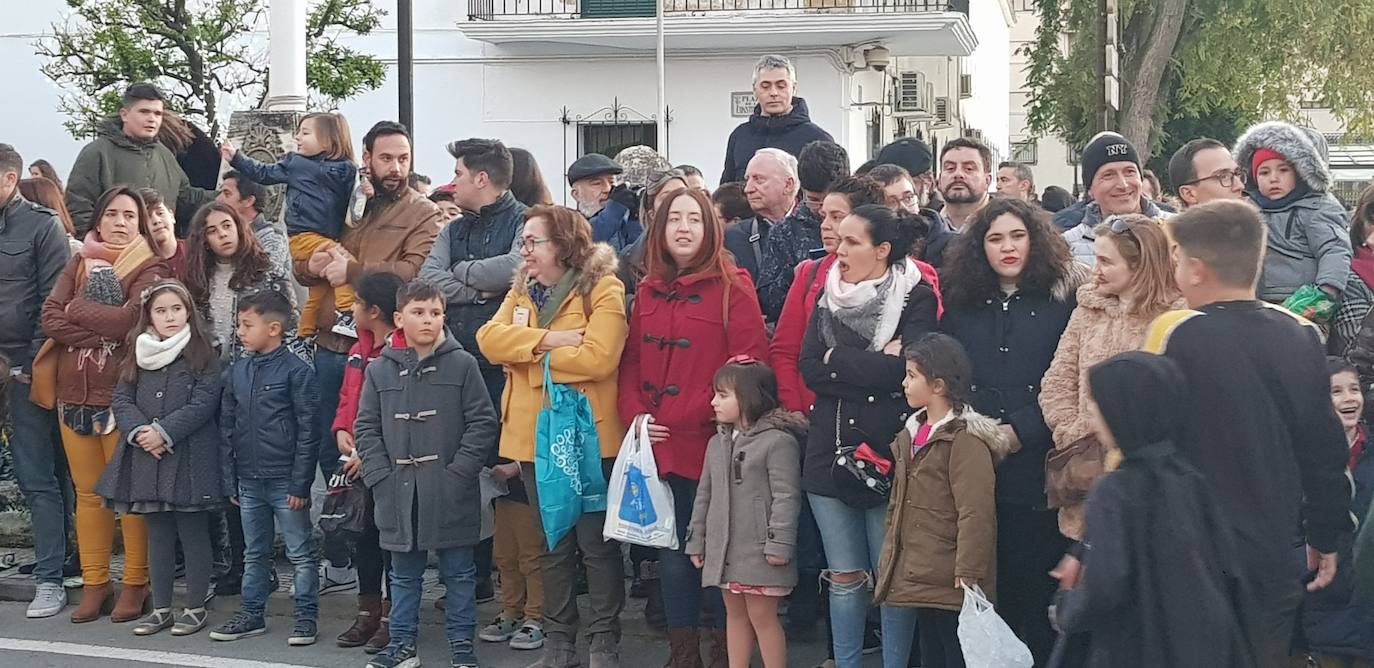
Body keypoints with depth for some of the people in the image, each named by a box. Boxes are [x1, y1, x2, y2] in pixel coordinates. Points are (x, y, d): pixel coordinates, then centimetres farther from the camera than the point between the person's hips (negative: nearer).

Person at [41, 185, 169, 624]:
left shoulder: (149, 269, -1)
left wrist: (78, 309, -5)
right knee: (89, 493, 8)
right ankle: (94, 585, 15)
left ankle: (135, 584, 8)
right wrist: (101, 334, -12)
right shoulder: (78, 265, 14)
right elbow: (50, 317, 0)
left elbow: (131, 319, -18)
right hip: (74, 395, 5)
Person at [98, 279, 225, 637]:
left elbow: (203, 404, -11)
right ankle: (161, 608, 20)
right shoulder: (139, 356, 11)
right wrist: (139, 432, -12)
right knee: (157, 535, 12)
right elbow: (121, 399, 5)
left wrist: (164, 432, -17)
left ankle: (195, 608, 12)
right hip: (146, 459, 5)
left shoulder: (203, 356, -3)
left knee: (193, 534, 3)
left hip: (190, 459, -5)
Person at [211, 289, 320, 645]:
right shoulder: (237, 371, 7)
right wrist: (231, 479, 8)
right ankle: (252, 614, 25)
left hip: (285, 481, -6)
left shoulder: (297, 371, -10)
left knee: (300, 554, 3)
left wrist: (300, 483, -13)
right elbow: (227, 428, 11)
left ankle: (307, 616, 12)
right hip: (249, 480, 6)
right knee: (254, 554, 16)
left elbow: (307, 432, -11)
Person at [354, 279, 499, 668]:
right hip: (398, 490, 2)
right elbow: (366, 427, 7)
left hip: (450, 491, -2)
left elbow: (482, 423, -4)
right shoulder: (380, 369, 5)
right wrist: (380, 475, -4)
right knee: (404, 573, 13)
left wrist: (459, 471, -11)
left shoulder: (461, 364, -2)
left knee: (458, 572, 8)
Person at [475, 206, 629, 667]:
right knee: (550, 547, 14)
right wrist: (548, 339, -18)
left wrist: (527, 353, -11)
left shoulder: (603, 290, -8)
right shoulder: (521, 293, 12)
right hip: (534, 439, 6)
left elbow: (597, 357, -22)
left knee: (597, 544, 3)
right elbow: (490, 338, -4)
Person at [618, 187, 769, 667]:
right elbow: (632, 361, 14)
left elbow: (749, 362, -12)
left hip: (709, 442, -5)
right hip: (658, 445, 5)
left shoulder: (732, 286, -5)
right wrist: (634, 414, -2)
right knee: (671, 552, 12)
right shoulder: (649, 291, 12)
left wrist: (691, 414, -16)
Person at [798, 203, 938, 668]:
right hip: (830, 451, 5)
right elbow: (808, 368, 0)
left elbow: (902, 369, -19)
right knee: (844, 577, 11)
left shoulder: (915, 298, -5)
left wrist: (836, 360, -8)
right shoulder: (829, 296, 10)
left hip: (887, 453, -4)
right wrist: (872, 371, -12)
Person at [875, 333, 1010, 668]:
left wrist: (969, 576, -22)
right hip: (919, 579, 9)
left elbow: (976, 516, -20)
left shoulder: (966, 440, -15)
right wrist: (888, 561, 19)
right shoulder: (912, 433, 13)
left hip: (950, 585, -9)